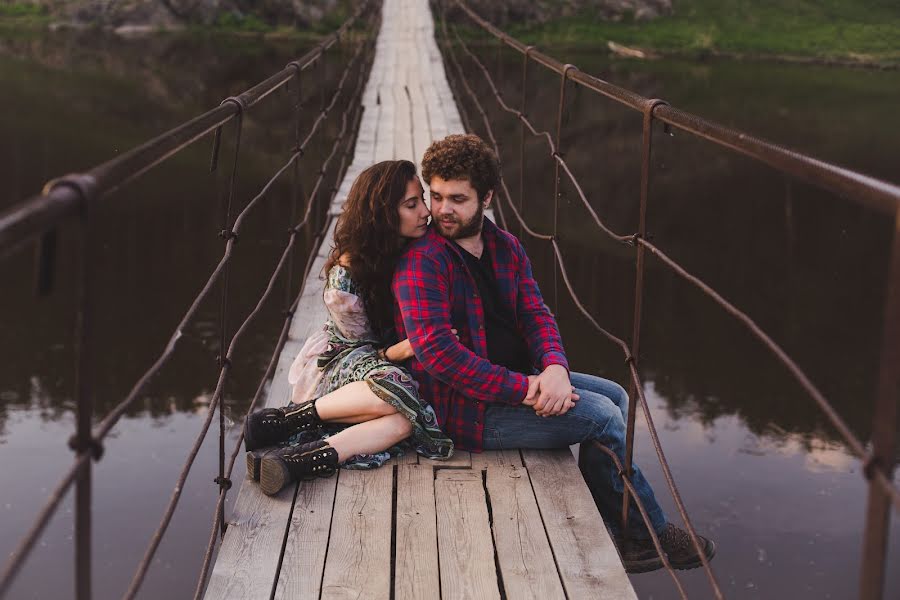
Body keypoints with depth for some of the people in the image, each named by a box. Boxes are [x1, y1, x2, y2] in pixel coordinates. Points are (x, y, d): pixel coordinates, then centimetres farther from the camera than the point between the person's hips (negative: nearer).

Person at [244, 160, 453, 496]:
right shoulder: (345, 273, -15)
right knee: (396, 392, -38)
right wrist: (397, 351, -26)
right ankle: (287, 419, -25)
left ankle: (306, 457, -42)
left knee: (412, 413, -32)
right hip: (341, 362, -4)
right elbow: (360, 339, -9)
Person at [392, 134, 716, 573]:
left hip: (516, 378, 9)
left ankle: (618, 537, 11)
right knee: (602, 416, -14)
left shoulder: (505, 247, 8)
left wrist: (554, 367, -18)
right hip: (464, 407, -9)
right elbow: (437, 353, -25)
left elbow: (535, 314, 5)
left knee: (615, 396, 7)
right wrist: (523, 389, -26)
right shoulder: (421, 262, -18)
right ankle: (648, 532, 6)